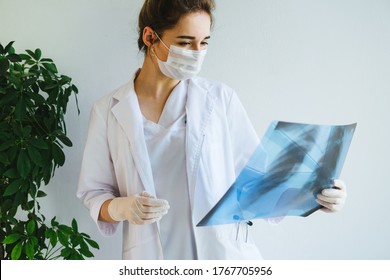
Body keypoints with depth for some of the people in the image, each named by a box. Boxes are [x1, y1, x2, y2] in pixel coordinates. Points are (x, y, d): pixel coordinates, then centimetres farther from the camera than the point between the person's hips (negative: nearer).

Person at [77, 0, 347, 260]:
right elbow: (94, 192, 4)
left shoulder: (221, 98, -2)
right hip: (151, 258, 0)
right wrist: (122, 208, -16)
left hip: (225, 255, 0)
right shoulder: (109, 110, -2)